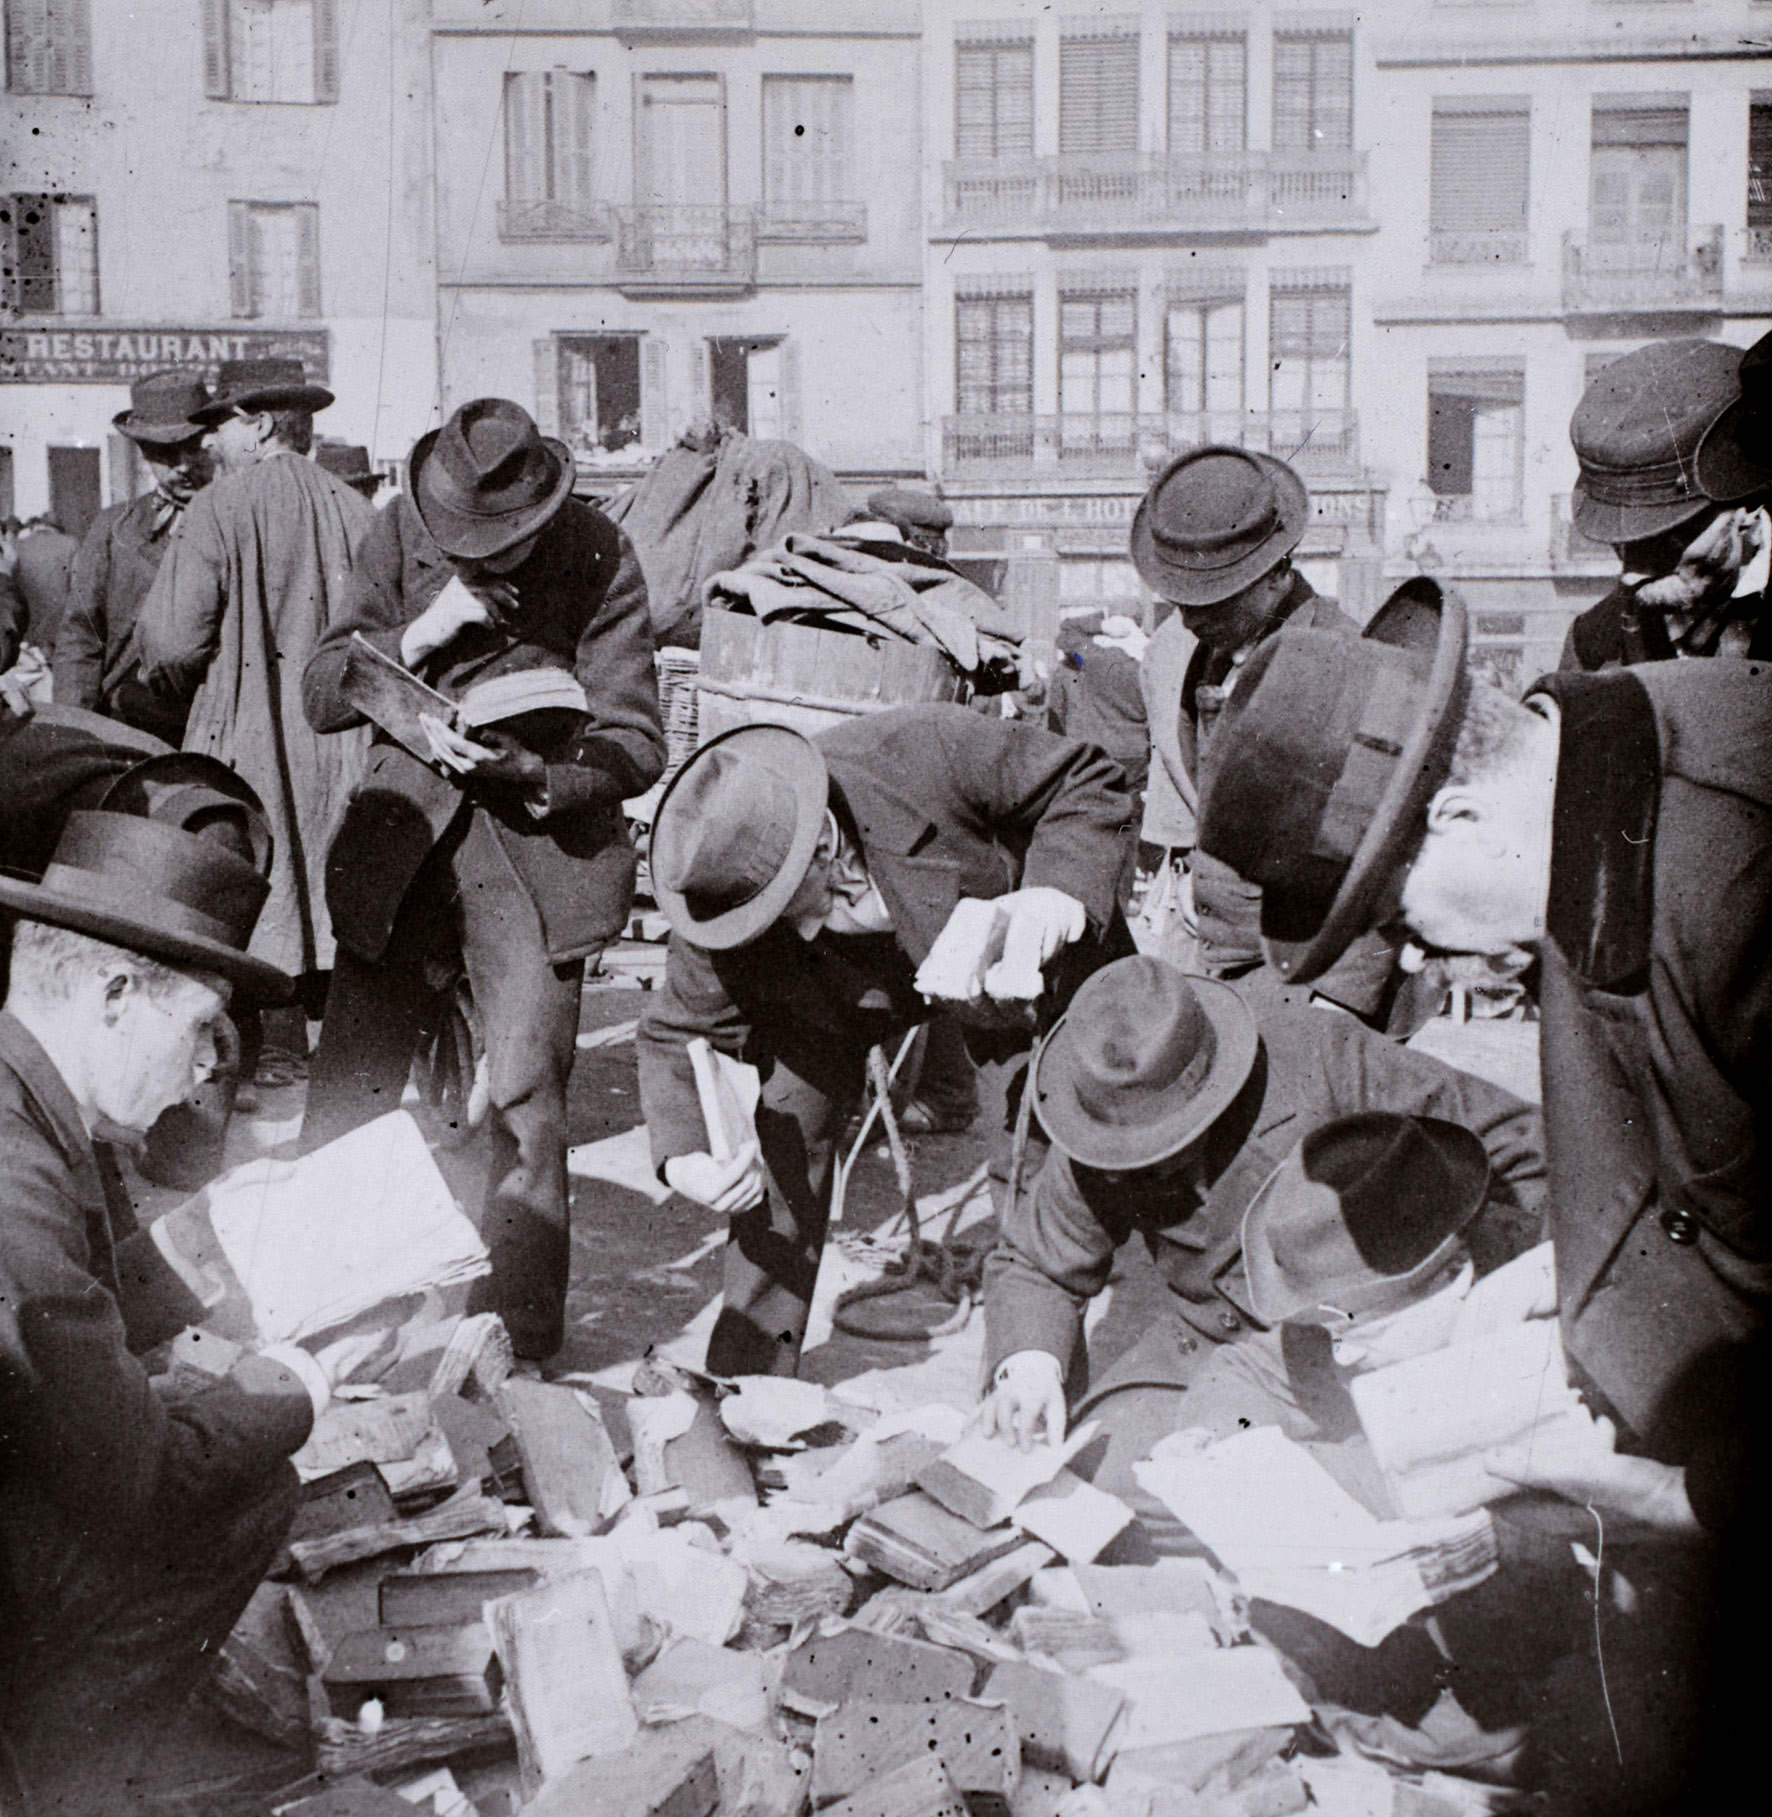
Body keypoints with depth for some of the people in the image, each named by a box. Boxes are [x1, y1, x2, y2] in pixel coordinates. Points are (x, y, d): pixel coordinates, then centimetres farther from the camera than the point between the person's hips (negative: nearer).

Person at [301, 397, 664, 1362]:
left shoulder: (597, 557, -7)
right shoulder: (400, 533, 1)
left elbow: (635, 743, -6)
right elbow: (321, 695, 4)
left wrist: (526, 772, -23)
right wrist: (416, 637, -13)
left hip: (540, 835, -2)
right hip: (402, 827, 3)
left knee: (526, 1104, -5)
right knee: (346, 1092, 1)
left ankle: (525, 1355, 8)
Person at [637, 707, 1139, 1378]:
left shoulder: (926, 750, -40)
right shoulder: (726, 910, -32)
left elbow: (1086, 782, -24)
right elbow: (676, 1034, -16)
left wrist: (1060, 891, -40)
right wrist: (683, 1158, -34)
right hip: (835, 992, 2)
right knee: (784, 1133, -10)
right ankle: (747, 1376, 7)